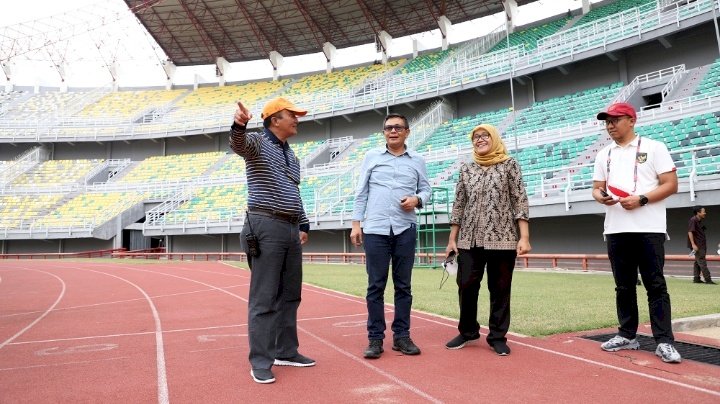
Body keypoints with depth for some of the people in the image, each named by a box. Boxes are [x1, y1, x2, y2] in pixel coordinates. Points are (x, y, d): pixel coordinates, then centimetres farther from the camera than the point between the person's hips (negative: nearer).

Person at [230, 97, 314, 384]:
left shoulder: (292, 156, 20)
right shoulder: (258, 142, -3)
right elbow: (238, 144, -27)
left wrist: (303, 225, 19)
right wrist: (239, 125, -49)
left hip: (291, 229, 8)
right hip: (266, 228, -8)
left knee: (290, 295, 13)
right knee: (264, 298, -6)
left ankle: (285, 352, 24)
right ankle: (260, 362, 2)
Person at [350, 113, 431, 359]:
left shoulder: (417, 161, 11)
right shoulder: (371, 157, 9)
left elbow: (426, 189, 13)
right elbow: (361, 193, 7)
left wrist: (417, 199, -10)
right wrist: (356, 223, 1)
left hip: (405, 229, 1)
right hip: (375, 229, -1)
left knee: (403, 285, 6)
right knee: (376, 286, 1)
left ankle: (401, 336, 15)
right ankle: (375, 338, 8)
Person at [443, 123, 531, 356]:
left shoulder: (509, 165, 4)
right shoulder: (466, 169, 12)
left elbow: (520, 201, -1)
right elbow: (459, 205, 12)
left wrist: (524, 237, -9)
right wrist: (452, 239, 7)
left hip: (502, 238, -2)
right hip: (469, 239, 3)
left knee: (500, 289, 3)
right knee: (466, 286, 3)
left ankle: (497, 337, 17)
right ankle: (468, 331, 22)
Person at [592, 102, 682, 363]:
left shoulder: (654, 147, 1)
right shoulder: (604, 155, 15)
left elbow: (671, 185, -5)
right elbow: (597, 189, 15)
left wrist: (641, 199, -18)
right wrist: (601, 197, -9)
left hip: (649, 229, -5)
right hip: (616, 230, 5)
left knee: (656, 286, -2)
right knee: (624, 286, 10)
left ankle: (664, 342, 3)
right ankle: (627, 335, 20)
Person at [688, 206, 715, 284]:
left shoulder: (700, 221, 17)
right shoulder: (693, 220, -12)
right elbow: (690, 232, -18)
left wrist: (704, 247, 22)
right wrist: (693, 244, -24)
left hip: (701, 245, 10)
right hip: (696, 245, -10)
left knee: (698, 262, 11)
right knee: (702, 262, -10)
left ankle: (696, 279, 15)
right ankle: (708, 279, -12)